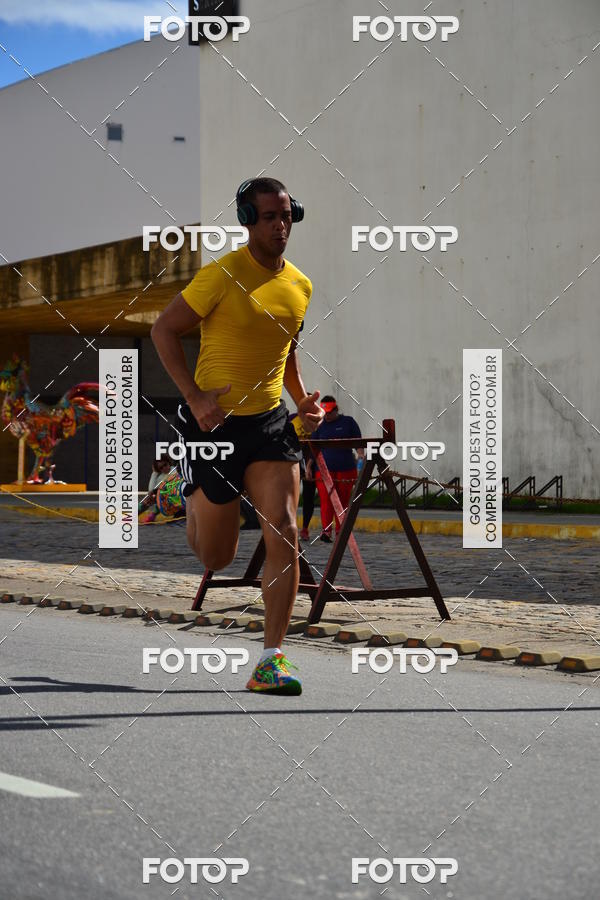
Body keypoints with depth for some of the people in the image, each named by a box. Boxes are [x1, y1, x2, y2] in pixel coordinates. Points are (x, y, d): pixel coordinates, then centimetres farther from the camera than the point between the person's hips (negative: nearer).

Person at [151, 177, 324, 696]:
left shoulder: (300, 286, 7)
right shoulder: (222, 276, -13)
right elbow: (164, 330, -9)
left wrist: (302, 400, 8)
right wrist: (195, 397, -17)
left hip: (271, 421, 4)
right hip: (216, 422, -4)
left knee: (284, 532, -15)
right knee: (216, 559, 7)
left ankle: (273, 658, -11)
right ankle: (195, 498, 45)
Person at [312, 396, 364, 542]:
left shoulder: (348, 422, 8)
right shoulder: (319, 425, 10)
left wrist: (360, 453, -11)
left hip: (346, 469, 0)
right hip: (324, 469, 0)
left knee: (343, 502, 3)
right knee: (326, 501, -13)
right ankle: (326, 531, -20)